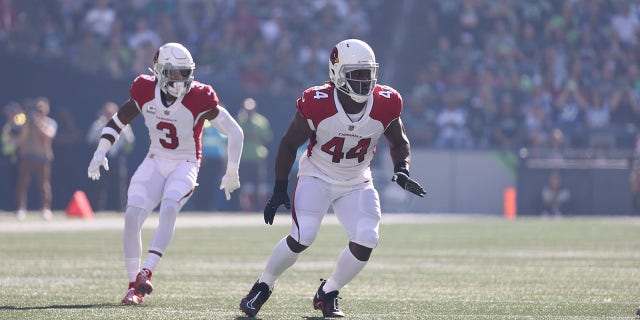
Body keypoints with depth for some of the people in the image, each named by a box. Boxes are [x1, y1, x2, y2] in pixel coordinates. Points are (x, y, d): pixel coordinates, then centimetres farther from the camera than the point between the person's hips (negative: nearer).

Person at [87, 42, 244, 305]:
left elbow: (234, 132, -11)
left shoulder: (199, 99, -20)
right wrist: (100, 153, -2)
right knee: (132, 215, -14)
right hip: (156, 162, 3)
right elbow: (117, 122, 7)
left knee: (169, 207, -32)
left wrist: (232, 172, -5)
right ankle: (134, 285, -5)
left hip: (185, 165, -3)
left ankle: (147, 272, -35)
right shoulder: (145, 92, -9)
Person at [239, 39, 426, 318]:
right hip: (317, 177, -3)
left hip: (356, 183, 3)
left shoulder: (385, 105, -15)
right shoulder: (317, 104, -23)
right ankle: (263, 287, 2)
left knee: (366, 241, -16)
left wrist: (402, 170, -15)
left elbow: (399, 143, 5)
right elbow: (289, 144, -8)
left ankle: (328, 294, 7)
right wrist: (280, 189, -10)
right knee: (302, 236, -22)